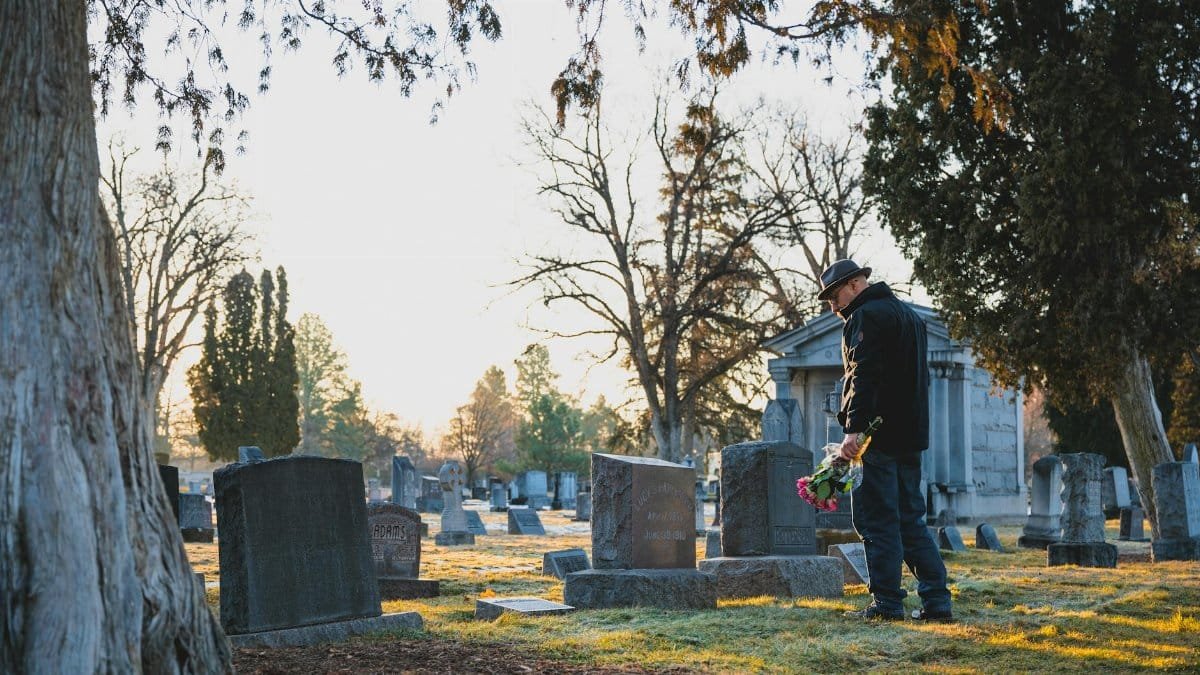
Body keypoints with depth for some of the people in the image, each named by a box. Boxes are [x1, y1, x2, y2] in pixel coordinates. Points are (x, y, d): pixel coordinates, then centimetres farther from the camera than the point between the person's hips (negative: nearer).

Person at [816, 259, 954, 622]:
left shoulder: (866, 316, -8)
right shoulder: (907, 314, 23)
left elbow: (863, 375, -21)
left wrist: (853, 427, -26)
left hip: (879, 435, -9)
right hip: (910, 436, 9)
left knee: (877, 520, -5)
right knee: (910, 520, 11)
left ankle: (886, 603, -4)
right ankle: (937, 602, 8)